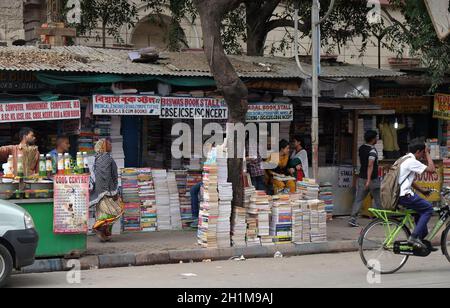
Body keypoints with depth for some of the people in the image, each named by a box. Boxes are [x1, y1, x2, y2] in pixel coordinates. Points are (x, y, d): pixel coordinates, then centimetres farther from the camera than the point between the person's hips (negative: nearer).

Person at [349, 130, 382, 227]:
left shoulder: (361, 148, 7)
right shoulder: (372, 150, -16)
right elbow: (370, 165, -24)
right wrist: (369, 180, -29)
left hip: (362, 178, 6)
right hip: (372, 179, -6)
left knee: (358, 199, 2)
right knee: (378, 199, 9)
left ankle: (353, 218, -9)